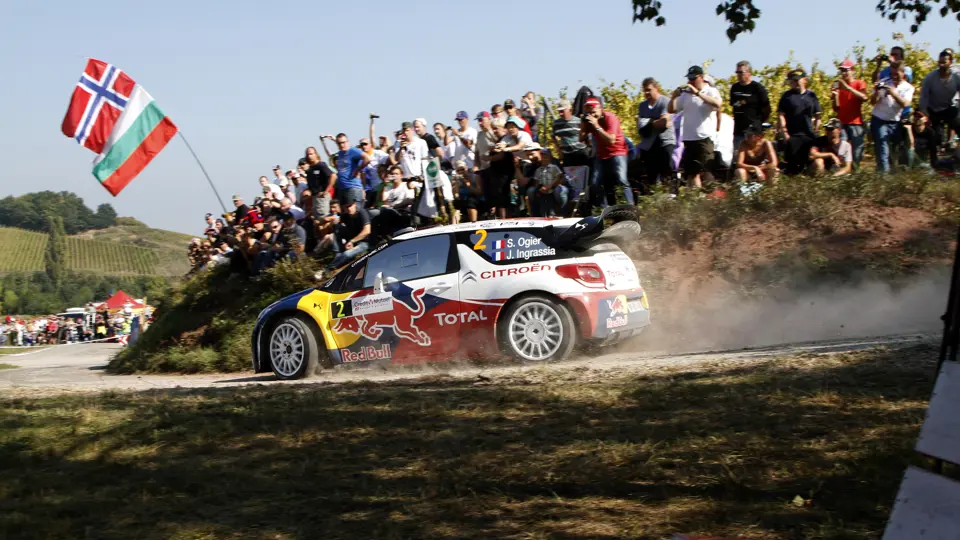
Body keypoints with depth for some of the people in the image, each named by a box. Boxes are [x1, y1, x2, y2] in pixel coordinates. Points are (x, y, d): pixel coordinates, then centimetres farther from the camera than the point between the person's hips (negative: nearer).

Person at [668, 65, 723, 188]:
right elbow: (671, 110, 15)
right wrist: (674, 97, -5)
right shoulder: (685, 94, 13)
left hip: (704, 138, -6)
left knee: (706, 172, -8)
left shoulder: (710, 91, -3)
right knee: (691, 172, 7)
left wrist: (697, 93, -25)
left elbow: (718, 104, -24)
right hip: (688, 138, 6)